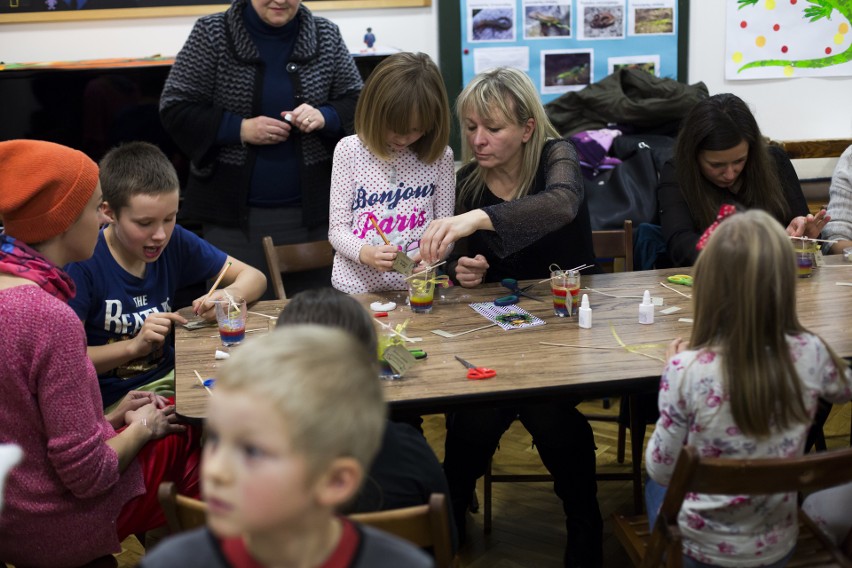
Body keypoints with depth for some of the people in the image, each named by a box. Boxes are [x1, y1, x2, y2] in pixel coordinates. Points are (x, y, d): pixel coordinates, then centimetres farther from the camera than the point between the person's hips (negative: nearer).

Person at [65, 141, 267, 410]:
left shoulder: (175, 242, 0)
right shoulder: (83, 264, -16)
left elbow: (254, 277, 8)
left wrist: (231, 294, -14)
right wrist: (134, 346, -25)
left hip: (168, 378, 7)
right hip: (111, 402, -7)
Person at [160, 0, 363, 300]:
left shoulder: (327, 36, 6)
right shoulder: (212, 33, -1)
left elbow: (358, 105, 10)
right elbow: (174, 109, -3)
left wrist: (325, 117, -12)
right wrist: (239, 128, -15)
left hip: (309, 209, 2)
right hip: (234, 213, -2)